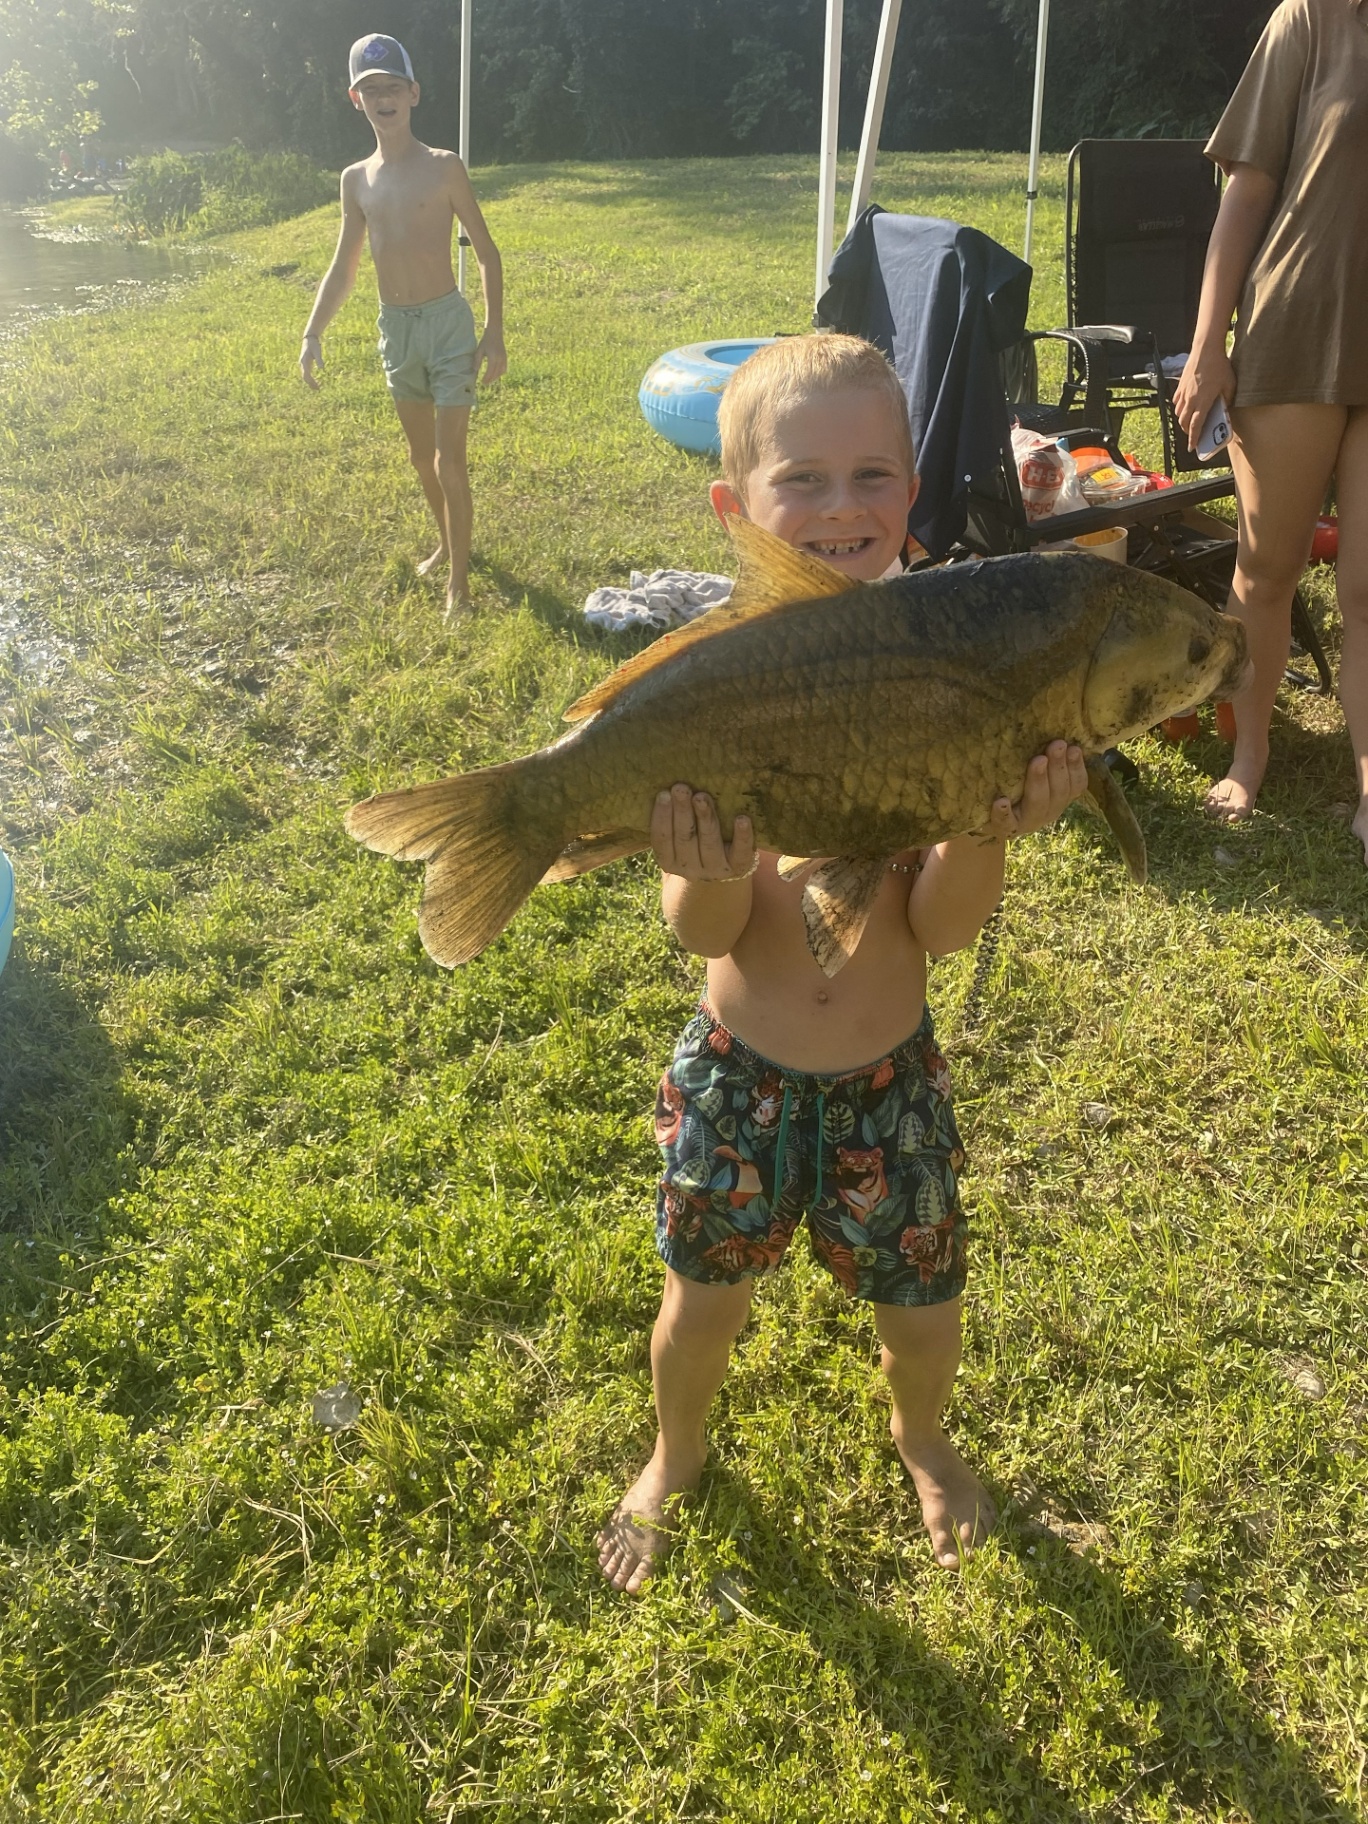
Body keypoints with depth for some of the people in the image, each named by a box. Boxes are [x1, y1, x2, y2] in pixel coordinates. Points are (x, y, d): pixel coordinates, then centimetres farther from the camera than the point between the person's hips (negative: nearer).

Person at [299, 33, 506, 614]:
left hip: (447, 322, -5)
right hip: (394, 328, 5)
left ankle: (459, 578, 0)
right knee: (420, 454, 17)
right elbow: (343, 267, 13)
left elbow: (487, 253, -4)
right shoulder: (356, 180, 7)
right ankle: (446, 542, 38)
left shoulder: (444, 168, -5)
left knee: (449, 460, -8)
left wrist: (494, 334, -12)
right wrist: (313, 334, 2)